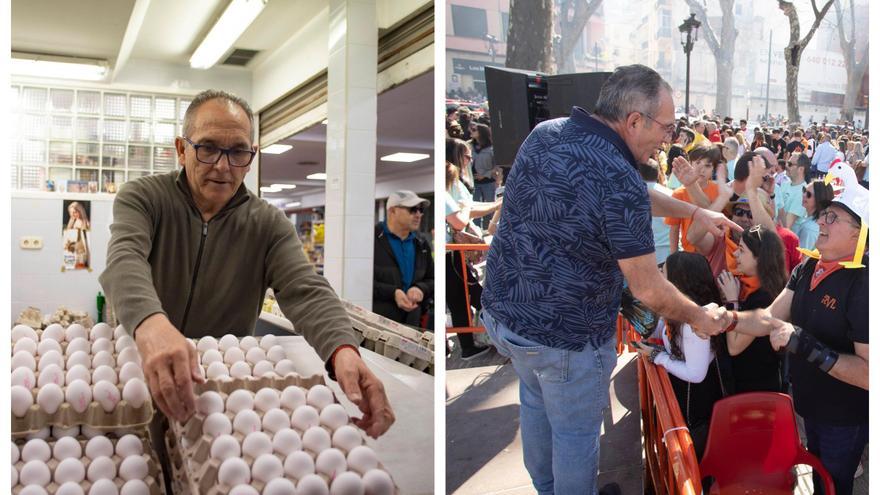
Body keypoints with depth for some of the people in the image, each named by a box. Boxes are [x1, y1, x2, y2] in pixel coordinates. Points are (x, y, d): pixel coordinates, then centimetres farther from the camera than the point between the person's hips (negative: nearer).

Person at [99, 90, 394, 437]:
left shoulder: (269, 224, -1)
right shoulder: (141, 198, -5)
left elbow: (307, 291, -15)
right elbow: (125, 261, -25)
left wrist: (343, 350, -39)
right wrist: (151, 324, -50)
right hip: (142, 367, 0)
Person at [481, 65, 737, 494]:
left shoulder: (544, 133, -2)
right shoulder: (618, 183, -27)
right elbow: (649, 290, -19)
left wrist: (695, 212, 16)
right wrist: (699, 318, -1)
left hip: (502, 311, 8)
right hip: (565, 336, -8)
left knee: (536, 402, 29)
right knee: (576, 432, 17)